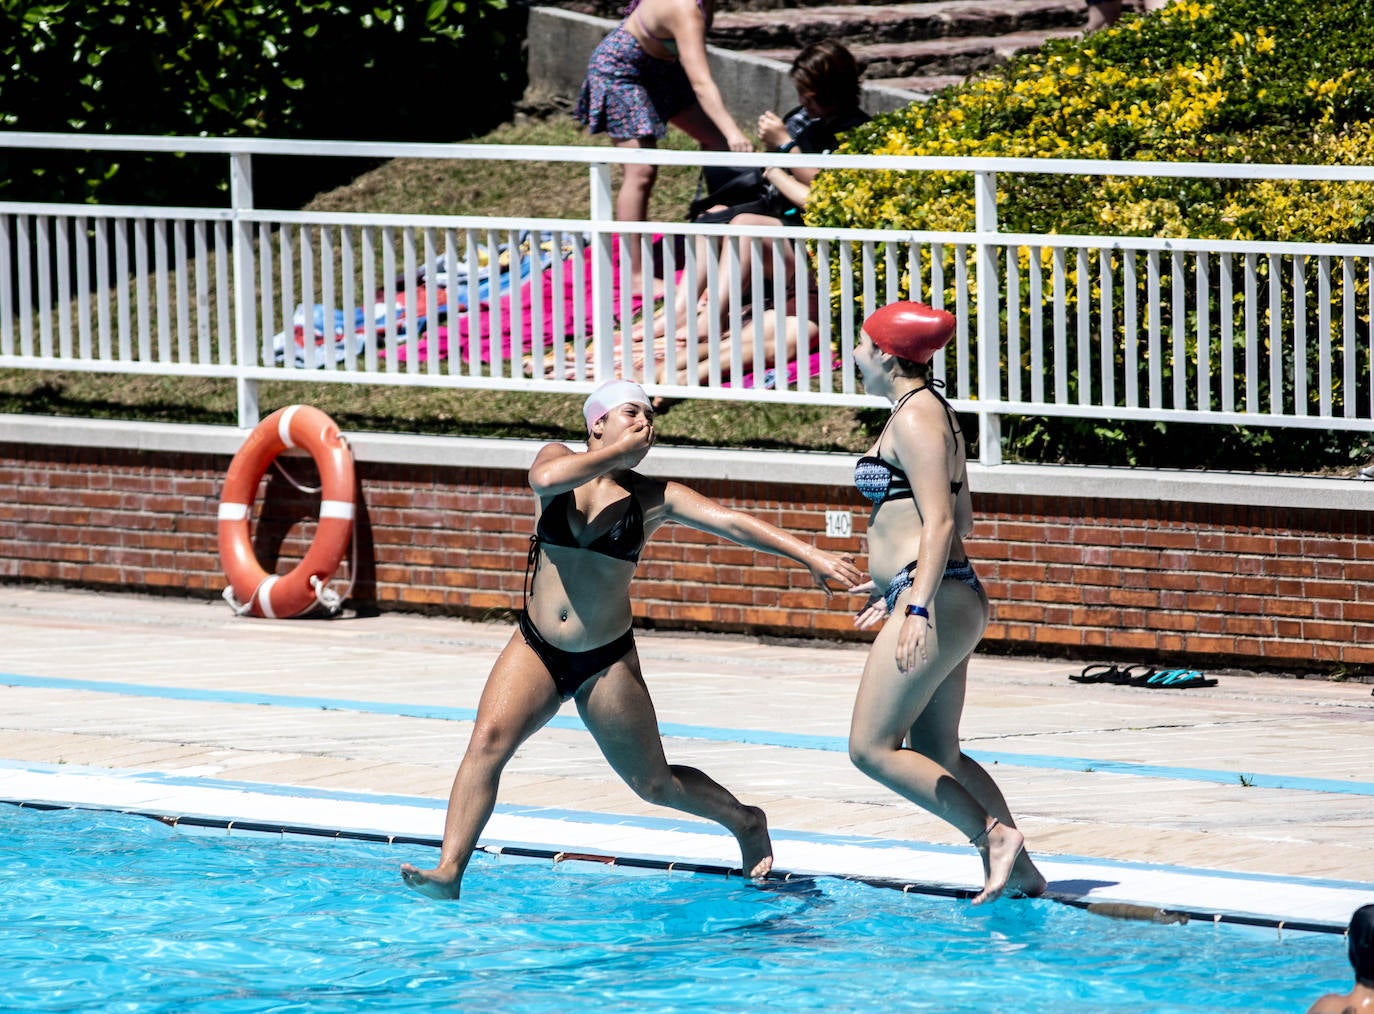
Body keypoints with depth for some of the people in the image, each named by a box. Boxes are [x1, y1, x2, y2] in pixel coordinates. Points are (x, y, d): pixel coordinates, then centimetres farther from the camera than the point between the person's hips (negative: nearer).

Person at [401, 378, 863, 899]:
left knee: (655, 783, 8)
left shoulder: (654, 498, -2)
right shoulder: (561, 461, 1)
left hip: (606, 661, -1)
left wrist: (809, 553, -21)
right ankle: (449, 871, -26)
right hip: (536, 649, 1)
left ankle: (745, 822, 36)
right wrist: (618, 451, -15)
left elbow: (731, 522, -11)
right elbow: (544, 479, -24)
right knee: (488, 739, -23)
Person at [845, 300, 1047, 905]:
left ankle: (994, 837, -10)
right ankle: (1017, 868, 10)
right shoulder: (932, 412, 19)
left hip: (936, 604, -11)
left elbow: (940, 522, -20)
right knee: (937, 756, 12)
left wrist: (918, 607, -28)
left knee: (873, 748, -8)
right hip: (949, 600, 11)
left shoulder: (914, 418, -11)